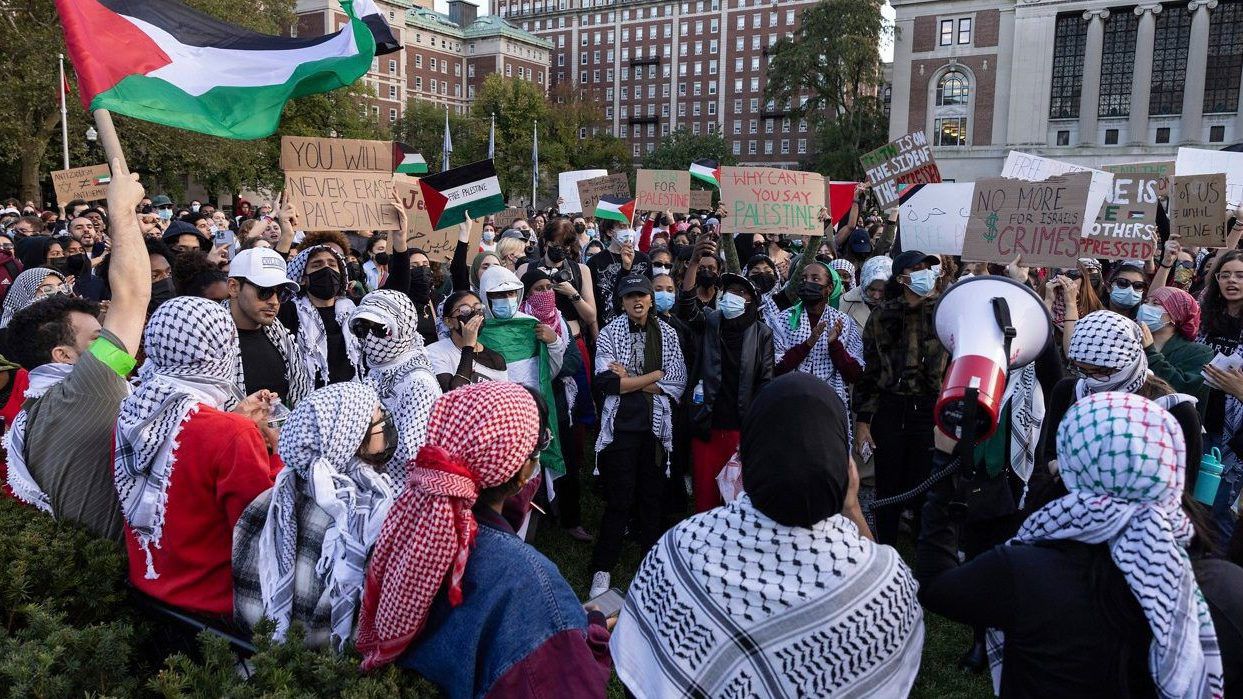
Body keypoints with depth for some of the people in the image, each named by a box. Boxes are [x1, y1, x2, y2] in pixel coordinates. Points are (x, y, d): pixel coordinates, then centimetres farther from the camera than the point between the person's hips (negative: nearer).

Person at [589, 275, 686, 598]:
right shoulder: (609, 334, -1)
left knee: (652, 495, 11)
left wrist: (630, 381, -9)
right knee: (619, 498, -2)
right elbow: (606, 382, -13)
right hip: (621, 425, -2)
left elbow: (678, 382, -2)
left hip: (656, 425, 3)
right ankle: (603, 568, 11)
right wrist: (655, 374, -9)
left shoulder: (667, 334, 6)